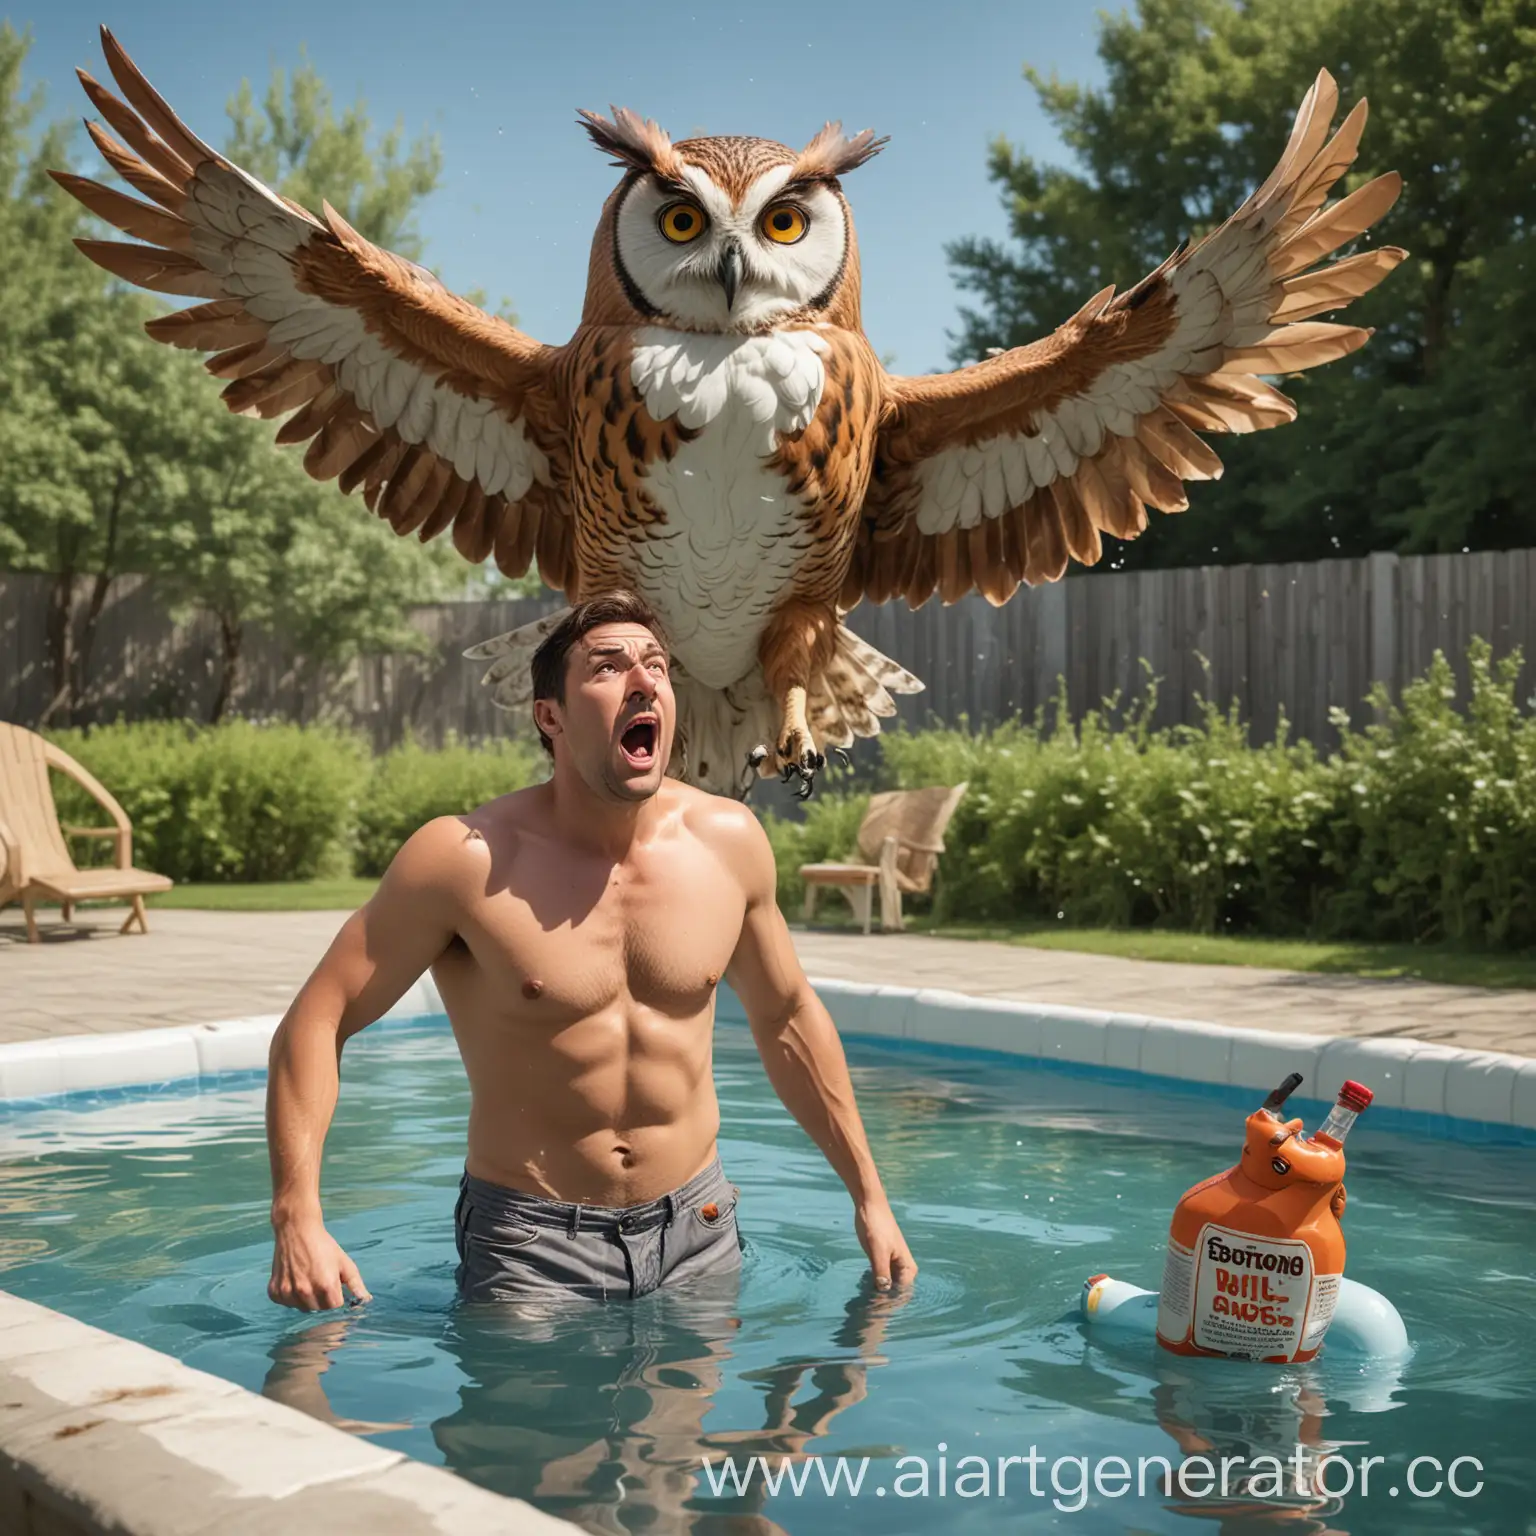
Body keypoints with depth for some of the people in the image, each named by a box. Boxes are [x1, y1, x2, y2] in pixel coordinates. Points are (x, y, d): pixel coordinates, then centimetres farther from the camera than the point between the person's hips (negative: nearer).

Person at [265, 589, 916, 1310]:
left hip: (696, 1228, 4)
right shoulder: (468, 859, -16)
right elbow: (316, 1021, -12)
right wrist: (299, 1219, -25)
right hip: (532, 1242, -3)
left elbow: (786, 1018, 11)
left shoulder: (729, 840, -4)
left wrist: (869, 1196, 13)